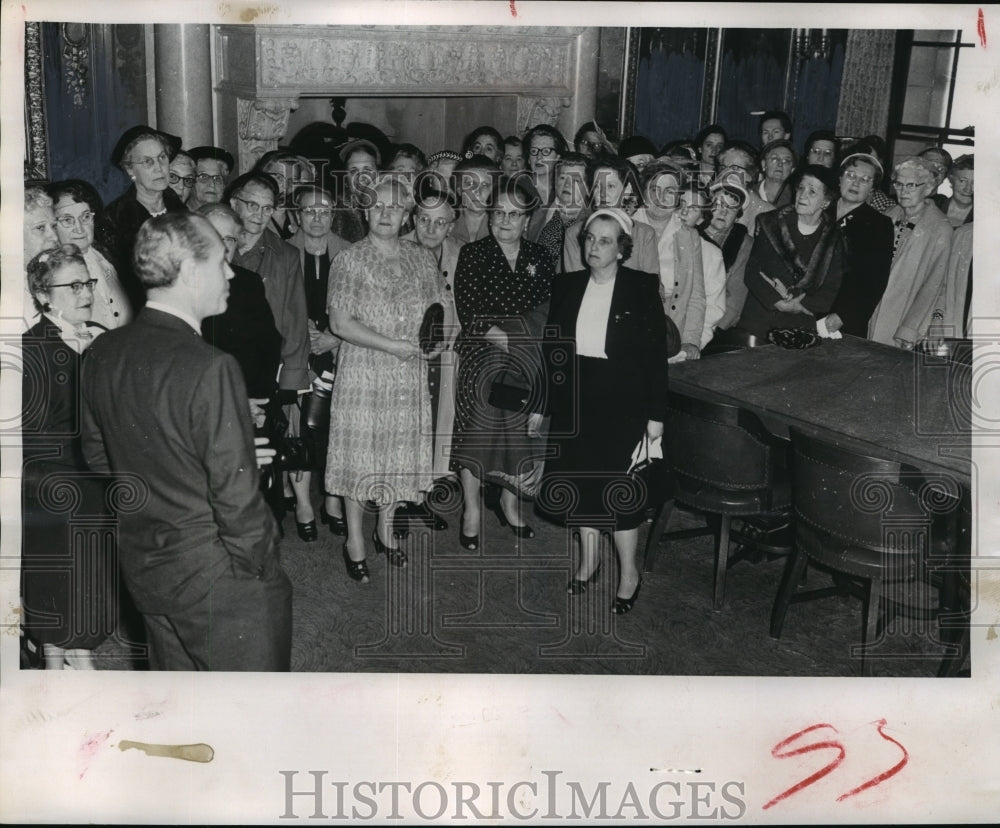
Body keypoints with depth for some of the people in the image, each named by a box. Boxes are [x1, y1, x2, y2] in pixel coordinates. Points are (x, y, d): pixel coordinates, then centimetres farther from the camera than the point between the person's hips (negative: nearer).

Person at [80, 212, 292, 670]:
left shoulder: (102, 353, -2)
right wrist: (259, 568, -9)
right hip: (215, 579, -7)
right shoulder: (210, 369, -27)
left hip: (140, 564, 8)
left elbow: (96, 453, 10)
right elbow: (236, 496, -24)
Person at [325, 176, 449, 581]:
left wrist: (438, 340, -9)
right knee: (359, 452, 2)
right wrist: (392, 346, -18)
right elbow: (340, 323, -12)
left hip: (409, 376, 4)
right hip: (362, 373, -4)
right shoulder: (349, 260, -5)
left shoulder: (421, 258, 8)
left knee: (400, 452, 12)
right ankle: (354, 540, 18)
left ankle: (386, 529, 32)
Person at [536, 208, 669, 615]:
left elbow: (656, 354, -7)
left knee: (618, 485, -2)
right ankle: (589, 558, 30)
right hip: (574, 399, 4)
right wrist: (541, 404, 6)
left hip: (623, 402, -4)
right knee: (580, 479, 10)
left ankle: (629, 572, 15)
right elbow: (551, 348, 7)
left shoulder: (643, 288, -7)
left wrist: (655, 413, -10)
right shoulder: (566, 286, 4)